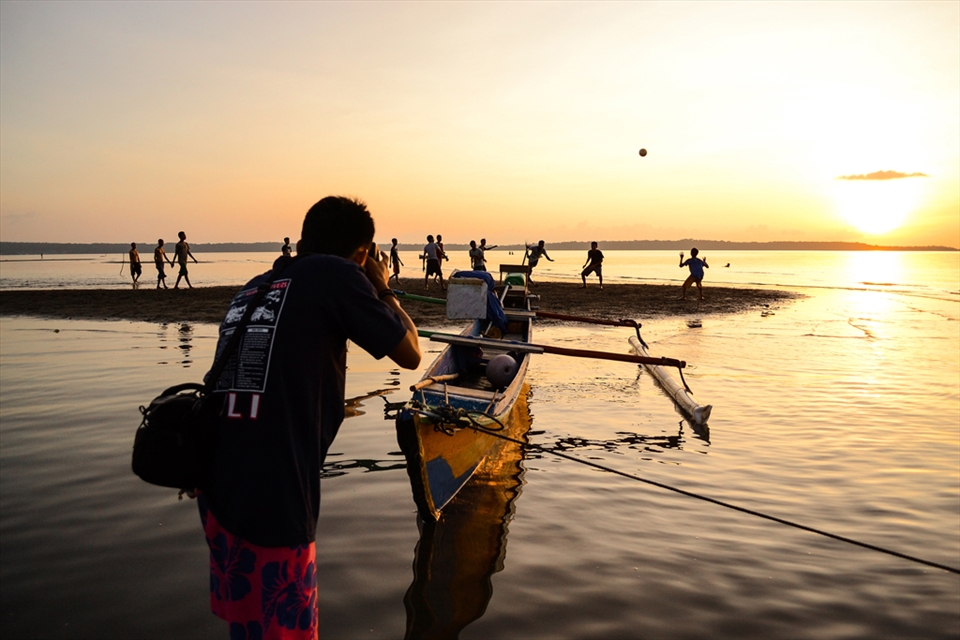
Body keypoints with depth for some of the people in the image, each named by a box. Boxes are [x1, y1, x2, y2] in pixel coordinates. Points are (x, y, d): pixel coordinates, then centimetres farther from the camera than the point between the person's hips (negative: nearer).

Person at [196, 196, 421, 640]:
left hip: (218, 493, 7)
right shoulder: (336, 275, -7)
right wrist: (383, 289, 13)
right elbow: (410, 354, 1)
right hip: (273, 504, -7)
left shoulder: (251, 288, 12)